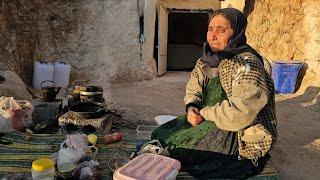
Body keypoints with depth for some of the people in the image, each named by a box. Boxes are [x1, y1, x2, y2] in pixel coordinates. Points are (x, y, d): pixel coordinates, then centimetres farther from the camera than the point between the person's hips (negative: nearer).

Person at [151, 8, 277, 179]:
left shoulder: (247, 64, -20)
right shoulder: (207, 60, 6)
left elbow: (239, 112, -30)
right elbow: (193, 90, 14)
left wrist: (204, 113, -16)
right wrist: (191, 108, -9)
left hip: (242, 136, -7)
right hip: (208, 121, 8)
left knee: (178, 144, -19)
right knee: (159, 135, -3)